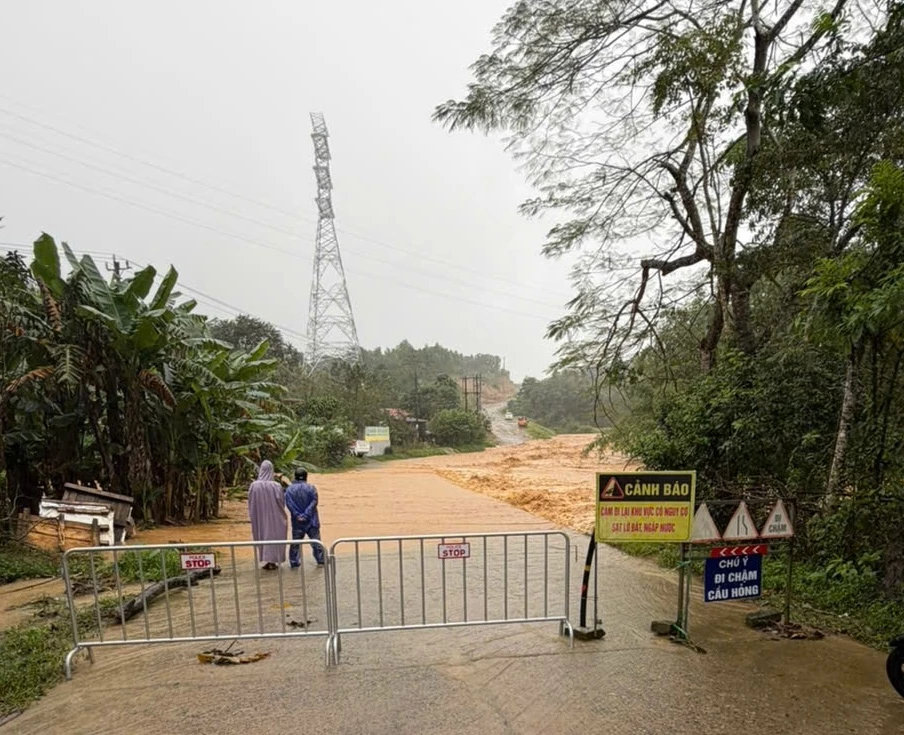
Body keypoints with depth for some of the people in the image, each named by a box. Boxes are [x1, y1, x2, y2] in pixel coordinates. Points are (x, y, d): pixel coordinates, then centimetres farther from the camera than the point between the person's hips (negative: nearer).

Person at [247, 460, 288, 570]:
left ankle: (266, 560, 20)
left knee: (262, 535, 16)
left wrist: (254, 515, 14)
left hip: (259, 517, 3)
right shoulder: (276, 486, -18)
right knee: (273, 535, 9)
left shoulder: (254, 485, -10)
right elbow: (282, 502, -13)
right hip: (274, 516, -3)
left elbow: (250, 503, -1)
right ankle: (272, 561, 10)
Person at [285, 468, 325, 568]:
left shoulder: (290, 489, -1)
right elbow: (314, 502, -13)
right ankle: (320, 561, 9)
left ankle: (294, 562, 15)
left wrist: (297, 515, -12)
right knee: (315, 540, 6)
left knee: (295, 542, 12)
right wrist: (306, 514, -13)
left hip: (297, 522, 1)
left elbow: (288, 503, -8)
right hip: (311, 520, -1)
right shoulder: (311, 488, -6)